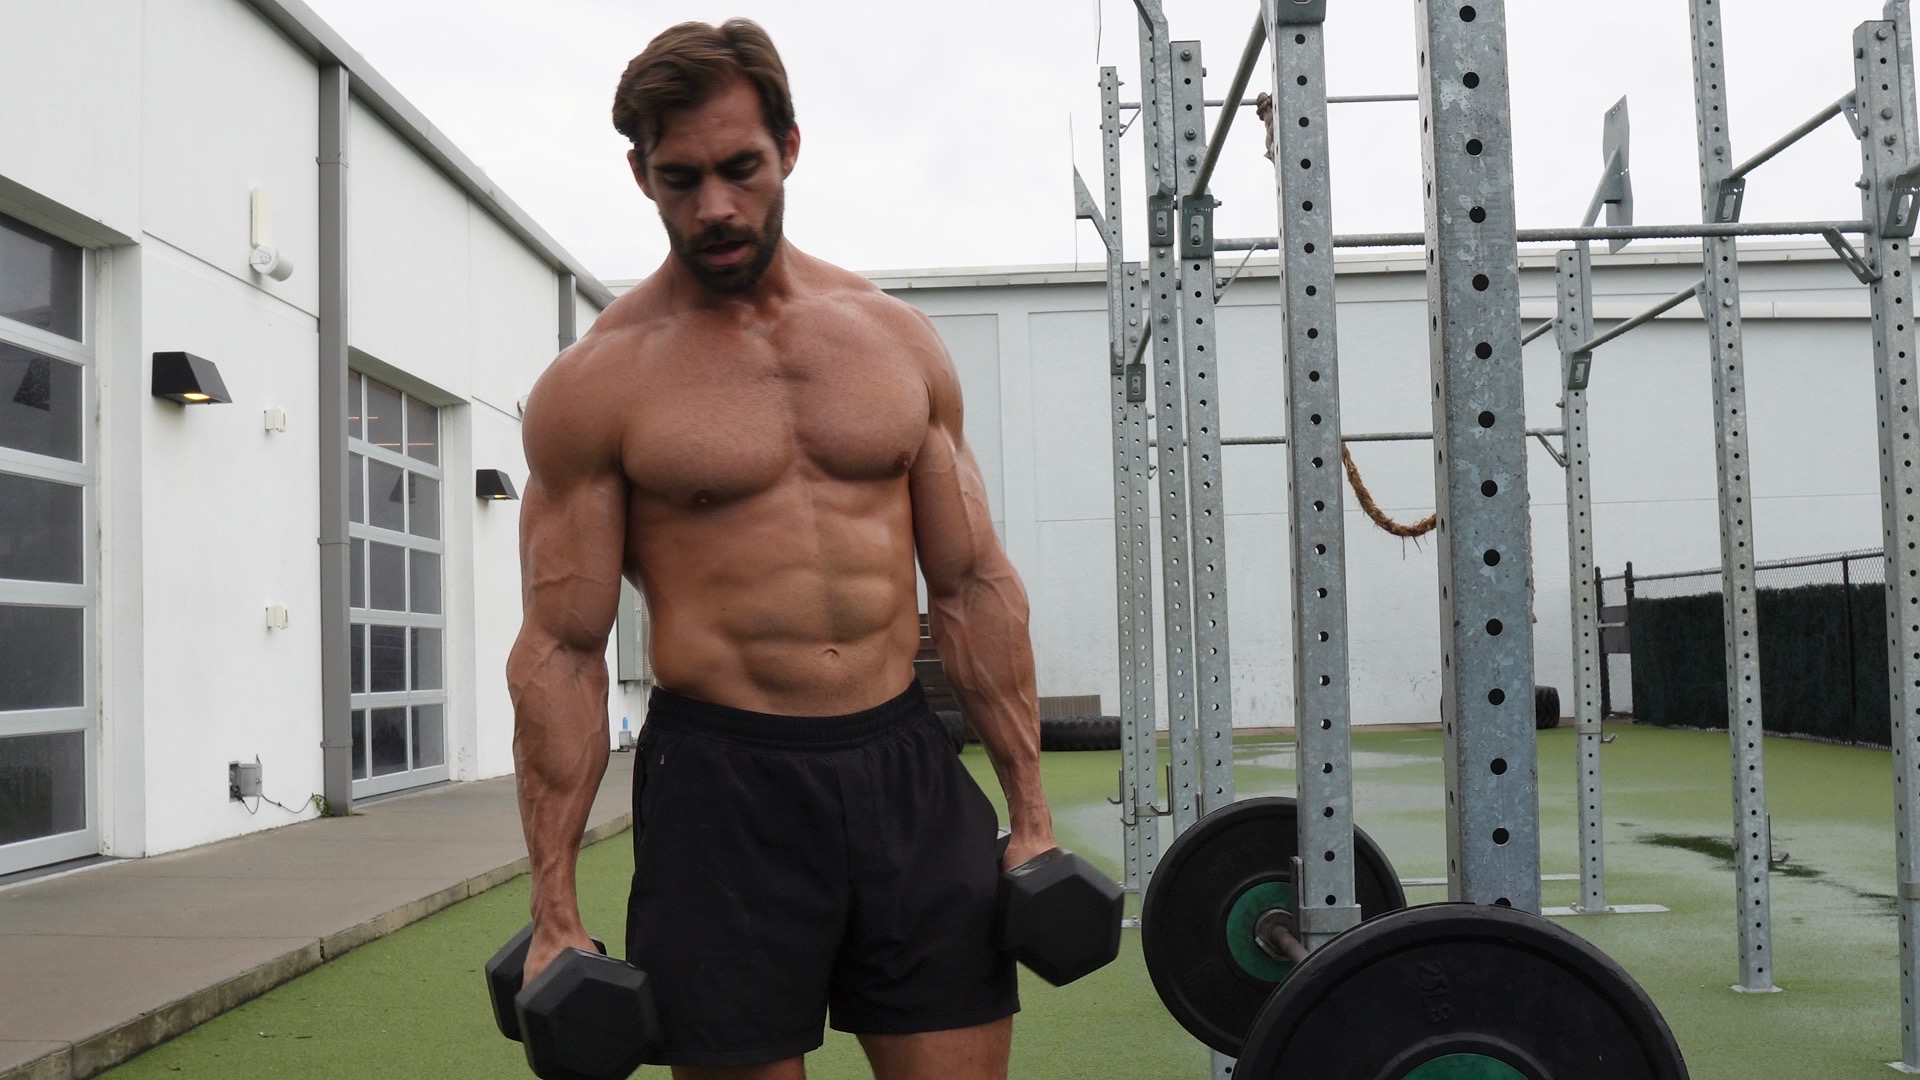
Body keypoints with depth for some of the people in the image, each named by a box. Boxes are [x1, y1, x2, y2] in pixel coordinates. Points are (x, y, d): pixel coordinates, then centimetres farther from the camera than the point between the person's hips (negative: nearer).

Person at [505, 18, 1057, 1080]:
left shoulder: (897, 338, 7)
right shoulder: (597, 381, -3)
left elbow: (975, 584, 9)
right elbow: (561, 647, -3)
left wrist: (1030, 811, 5)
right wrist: (554, 910, -7)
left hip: (905, 764, 3)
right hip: (723, 782, -3)